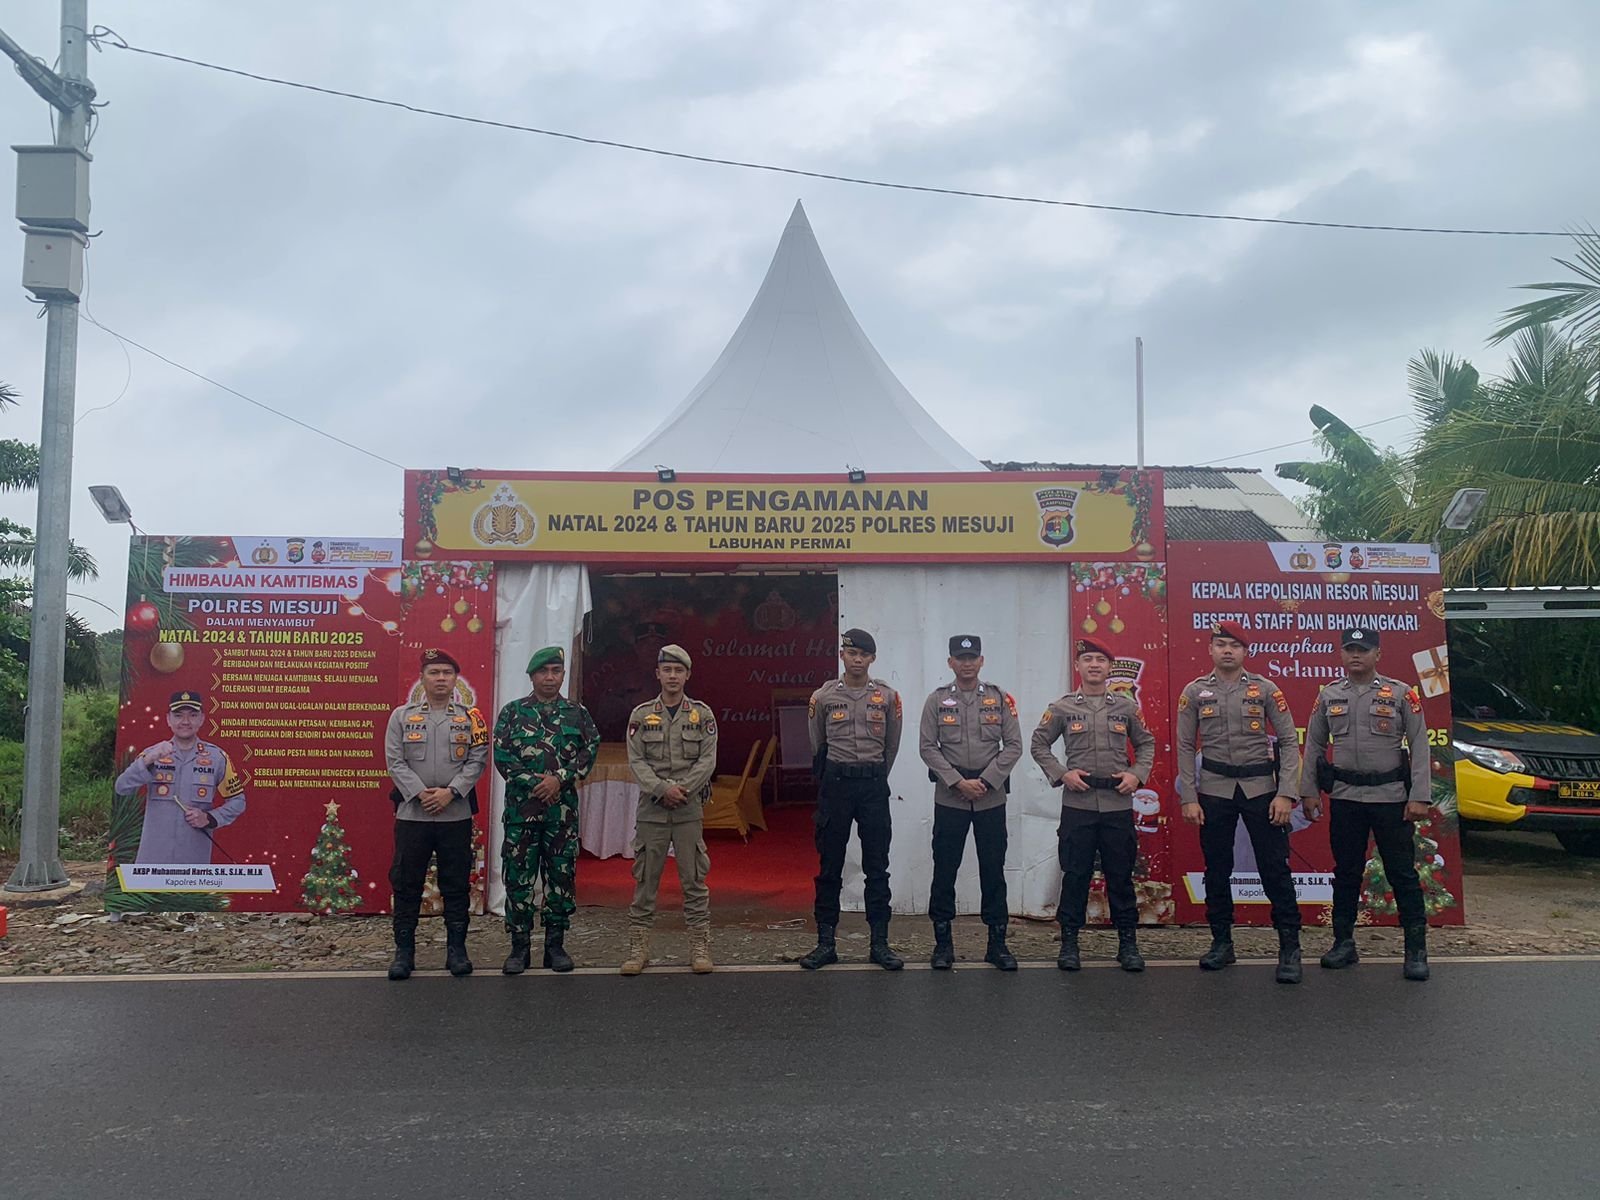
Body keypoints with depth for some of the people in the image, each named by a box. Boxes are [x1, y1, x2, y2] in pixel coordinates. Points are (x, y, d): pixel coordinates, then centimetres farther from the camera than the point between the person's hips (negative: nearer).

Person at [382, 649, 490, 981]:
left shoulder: (470, 718, 5)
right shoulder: (402, 716, 5)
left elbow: (477, 760, -2)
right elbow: (395, 761, -2)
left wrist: (450, 792, -14)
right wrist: (421, 793, -13)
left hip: (457, 815, 0)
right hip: (412, 814, 0)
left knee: (456, 884, 7)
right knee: (406, 884, 4)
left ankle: (456, 948, 17)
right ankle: (404, 951, 15)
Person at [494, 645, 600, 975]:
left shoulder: (577, 713, 8)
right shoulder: (512, 712, 5)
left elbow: (590, 751, 0)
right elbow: (501, 754, -3)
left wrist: (559, 779, -13)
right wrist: (532, 784, -12)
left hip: (563, 808, 1)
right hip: (521, 807, -1)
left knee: (561, 875, 5)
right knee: (518, 877, 1)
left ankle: (555, 944, 16)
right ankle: (519, 946, 11)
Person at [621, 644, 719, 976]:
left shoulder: (702, 714, 4)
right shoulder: (641, 715, 4)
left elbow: (708, 760, -2)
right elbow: (636, 761, -2)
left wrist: (683, 789, -14)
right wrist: (663, 789, -15)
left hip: (689, 809, 0)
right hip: (651, 809, 0)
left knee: (694, 879, 3)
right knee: (645, 879, 4)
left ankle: (700, 947, 11)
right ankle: (638, 948, 12)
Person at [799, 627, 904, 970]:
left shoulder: (888, 696, 3)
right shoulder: (823, 697, 2)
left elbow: (892, 745, 13)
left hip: (874, 784, 1)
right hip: (835, 784, 0)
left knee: (877, 866, 4)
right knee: (830, 865, 4)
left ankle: (880, 943, 11)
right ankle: (825, 943, 12)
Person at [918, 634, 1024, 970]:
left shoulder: (1000, 699, 3)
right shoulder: (936, 700, 2)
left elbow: (1014, 745, 0)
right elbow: (927, 747, -3)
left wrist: (985, 781, -10)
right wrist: (959, 782, -11)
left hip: (992, 798, 1)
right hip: (949, 798, 0)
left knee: (993, 870, 6)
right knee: (944, 869, 4)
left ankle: (997, 942, 16)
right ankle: (943, 943, 14)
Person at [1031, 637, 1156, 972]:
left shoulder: (1126, 706, 6)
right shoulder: (1062, 707, 1)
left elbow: (1146, 743, 15)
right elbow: (1039, 745, 8)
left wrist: (1137, 774, -1)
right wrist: (1061, 774, -5)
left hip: (1118, 803, 1)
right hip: (1078, 803, -1)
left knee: (1120, 874, 7)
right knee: (1075, 874, 4)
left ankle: (1128, 942, 17)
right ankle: (1069, 941, 14)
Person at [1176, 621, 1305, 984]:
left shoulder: (1265, 689, 0)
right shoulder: (1194, 692, 2)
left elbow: (1289, 741, -1)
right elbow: (1185, 748, 3)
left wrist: (1286, 794, -8)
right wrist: (1189, 799, -2)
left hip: (1260, 788, -1)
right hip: (1214, 791, 1)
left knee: (1275, 868, -1)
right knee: (1217, 869, 8)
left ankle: (1290, 947, 8)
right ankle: (1222, 944, 20)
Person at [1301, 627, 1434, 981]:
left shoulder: (1402, 694, -2)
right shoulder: (1328, 696, 6)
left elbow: (1419, 747, -4)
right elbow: (1313, 746, 10)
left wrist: (1419, 797, -10)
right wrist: (1309, 792, 6)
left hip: (1391, 796, -3)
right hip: (1345, 797, 3)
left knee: (1403, 873, 2)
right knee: (1346, 872, 10)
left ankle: (1416, 950, 11)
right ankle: (1344, 943, 21)